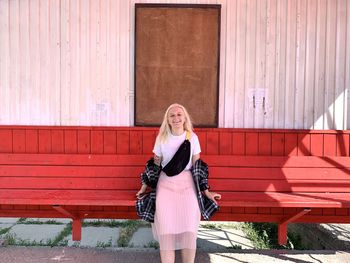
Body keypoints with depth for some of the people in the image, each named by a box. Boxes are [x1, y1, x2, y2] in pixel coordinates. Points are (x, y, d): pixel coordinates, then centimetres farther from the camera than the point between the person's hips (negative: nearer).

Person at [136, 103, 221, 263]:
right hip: (165, 183, 0)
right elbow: (155, 165, 13)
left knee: (188, 226, -22)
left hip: (187, 182, 0)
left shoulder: (192, 137, 3)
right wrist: (144, 187, 13)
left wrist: (206, 192, 5)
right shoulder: (161, 138, 4)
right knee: (166, 226, -22)